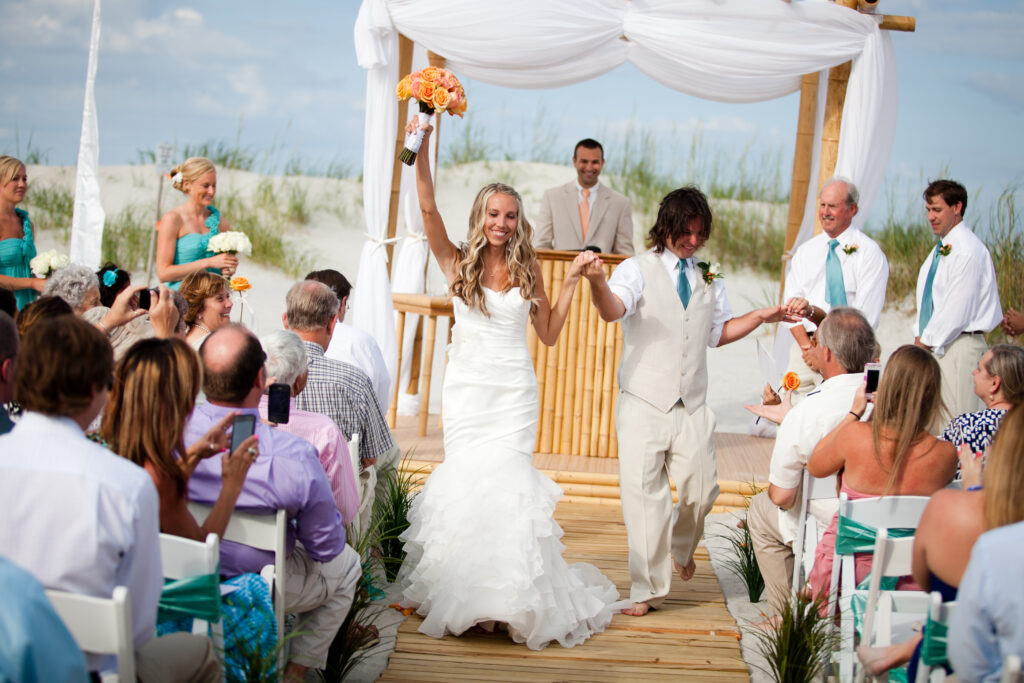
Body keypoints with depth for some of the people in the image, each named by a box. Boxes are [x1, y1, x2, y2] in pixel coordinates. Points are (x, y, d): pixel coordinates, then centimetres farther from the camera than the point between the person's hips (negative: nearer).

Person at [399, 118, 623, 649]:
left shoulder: (527, 270, 7)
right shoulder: (458, 263, 2)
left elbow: (548, 333, 10)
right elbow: (428, 208, -11)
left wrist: (571, 280, 3)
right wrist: (422, 147, -20)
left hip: (514, 391, 0)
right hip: (467, 387, 0)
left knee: (506, 481, -8)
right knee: (466, 480, -1)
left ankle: (510, 597, 1)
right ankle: (461, 593, 11)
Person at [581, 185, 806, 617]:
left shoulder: (708, 280, 15)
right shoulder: (639, 270, -2)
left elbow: (719, 332, 25)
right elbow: (613, 310, -22)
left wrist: (764, 316, 14)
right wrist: (597, 283, -44)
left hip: (691, 407, 4)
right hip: (644, 403, -4)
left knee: (701, 490, 1)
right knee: (643, 493, -3)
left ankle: (680, 546, 35)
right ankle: (647, 589, 7)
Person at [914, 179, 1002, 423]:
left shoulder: (969, 250, -14)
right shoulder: (940, 249, 15)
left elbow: (958, 309, -17)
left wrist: (926, 342, -10)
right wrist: (920, 337, 7)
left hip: (958, 346, -9)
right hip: (934, 345, 9)